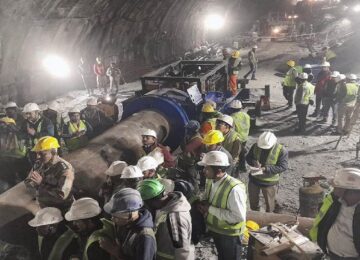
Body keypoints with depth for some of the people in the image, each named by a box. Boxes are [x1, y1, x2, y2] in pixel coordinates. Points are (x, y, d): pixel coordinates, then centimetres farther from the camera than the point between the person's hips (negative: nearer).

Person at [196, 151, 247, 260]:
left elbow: (239, 216, -34)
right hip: (214, 229, 7)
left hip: (229, 234, -7)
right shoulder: (210, 180, -9)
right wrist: (203, 205, -15)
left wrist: (211, 209, -31)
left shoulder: (234, 189, -35)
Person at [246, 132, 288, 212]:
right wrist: (254, 162, -22)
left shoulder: (281, 150, -19)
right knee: (253, 199, 21)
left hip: (269, 181, -4)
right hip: (254, 178, 4)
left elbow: (283, 167, -21)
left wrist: (265, 168, -30)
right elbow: (248, 157, 2)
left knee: (269, 202, 14)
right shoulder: (256, 146, -9)